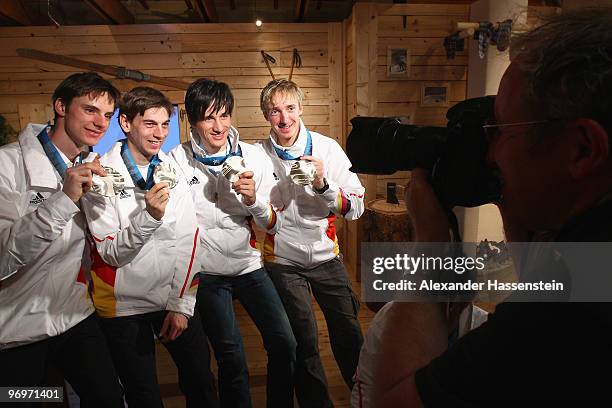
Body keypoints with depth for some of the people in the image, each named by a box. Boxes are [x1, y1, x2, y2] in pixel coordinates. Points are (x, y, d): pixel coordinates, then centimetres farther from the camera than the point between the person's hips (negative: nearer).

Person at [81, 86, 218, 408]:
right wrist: (149, 216, -31)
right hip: (126, 305, -3)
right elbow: (111, 253, -14)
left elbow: (188, 240, -2)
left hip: (175, 297, 3)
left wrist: (182, 304, -5)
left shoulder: (173, 170, -1)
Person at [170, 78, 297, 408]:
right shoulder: (177, 161, -9)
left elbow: (273, 226, -2)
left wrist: (254, 201, -20)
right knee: (232, 360, -5)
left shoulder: (254, 157, -5)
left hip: (249, 266, 2)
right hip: (206, 272, -2)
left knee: (284, 345, 0)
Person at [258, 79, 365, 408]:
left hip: (325, 255, 1)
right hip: (282, 260, -1)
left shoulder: (327, 148, -8)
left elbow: (356, 208, -10)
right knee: (304, 343, 6)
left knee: (349, 334, 8)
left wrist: (323, 184, -23)